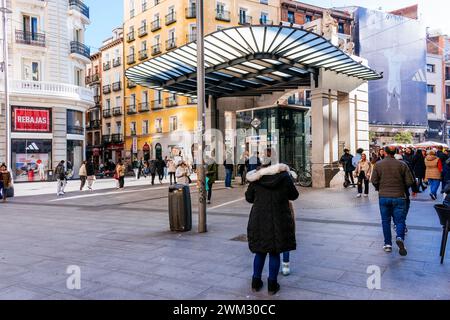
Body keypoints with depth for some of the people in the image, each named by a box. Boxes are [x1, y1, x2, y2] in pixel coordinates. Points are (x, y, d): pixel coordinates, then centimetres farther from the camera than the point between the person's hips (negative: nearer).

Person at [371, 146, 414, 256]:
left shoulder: (378, 165, -3)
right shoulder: (402, 164, -4)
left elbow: (374, 181, -3)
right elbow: (410, 181, -2)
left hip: (383, 197, 1)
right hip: (399, 197, 0)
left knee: (385, 221, 11)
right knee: (400, 220, 7)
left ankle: (388, 244, 13)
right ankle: (400, 237, -19)